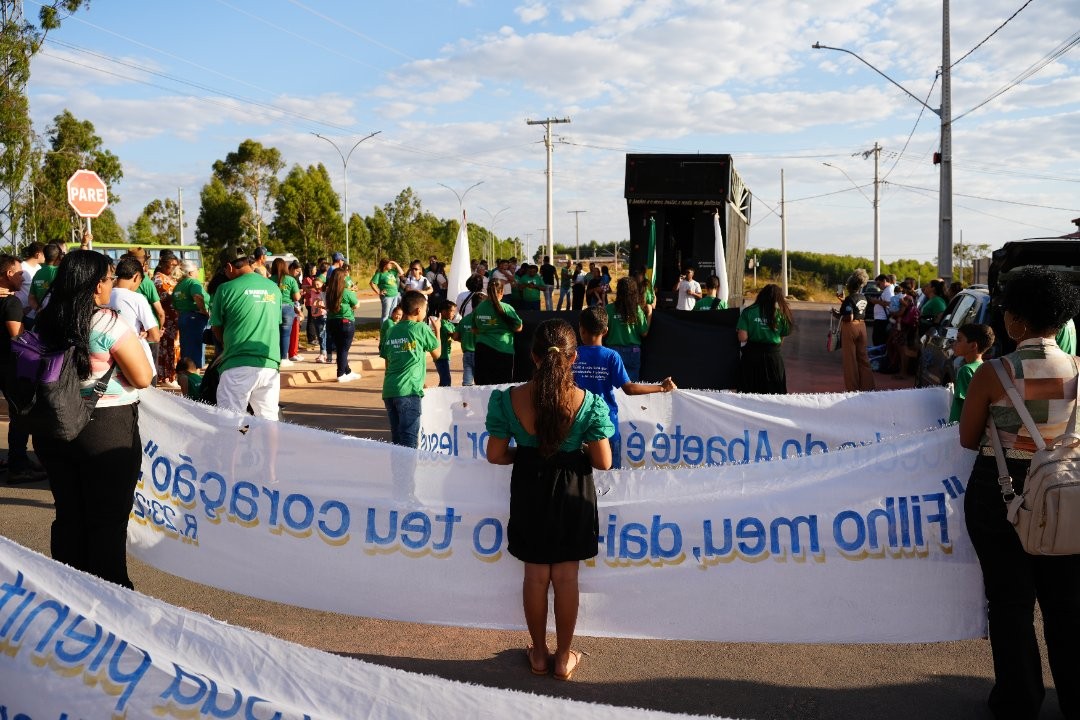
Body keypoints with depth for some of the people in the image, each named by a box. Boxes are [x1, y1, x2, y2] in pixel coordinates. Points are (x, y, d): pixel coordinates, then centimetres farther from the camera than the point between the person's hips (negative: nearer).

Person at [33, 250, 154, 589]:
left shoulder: (45, 321, 3)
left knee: (68, 514, 15)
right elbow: (143, 378, -14)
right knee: (108, 519, 6)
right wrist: (133, 346, 2)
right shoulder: (108, 323, -15)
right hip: (106, 428, -6)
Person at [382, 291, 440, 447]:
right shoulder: (422, 328, -1)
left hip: (388, 390, 6)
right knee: (409, 439, -6)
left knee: (396, 438, 12)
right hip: (408, 390, -6)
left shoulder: (392, 331, 15)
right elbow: (436, 354, 11)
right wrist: (437, 329, 24)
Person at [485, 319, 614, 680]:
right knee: (566, 576, 14)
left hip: (529, 490, 1)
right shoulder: (589, 403, -19)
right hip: (572, 492, -1)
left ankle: (538, 654, 31)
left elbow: (496, 455, -8)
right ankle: (564, 658, 28)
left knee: (535, 575, 16)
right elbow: (603, 462, -13)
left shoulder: (508, 399, -17)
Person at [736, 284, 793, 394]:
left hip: (751, 356, 0)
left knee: (749, 394, 8)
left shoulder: (748, 312, -6)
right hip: (773, 356, 1)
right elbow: (782, 338, 0)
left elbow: (742, 338, -11)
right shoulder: (780, 314, -3)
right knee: (775, 393, 11)